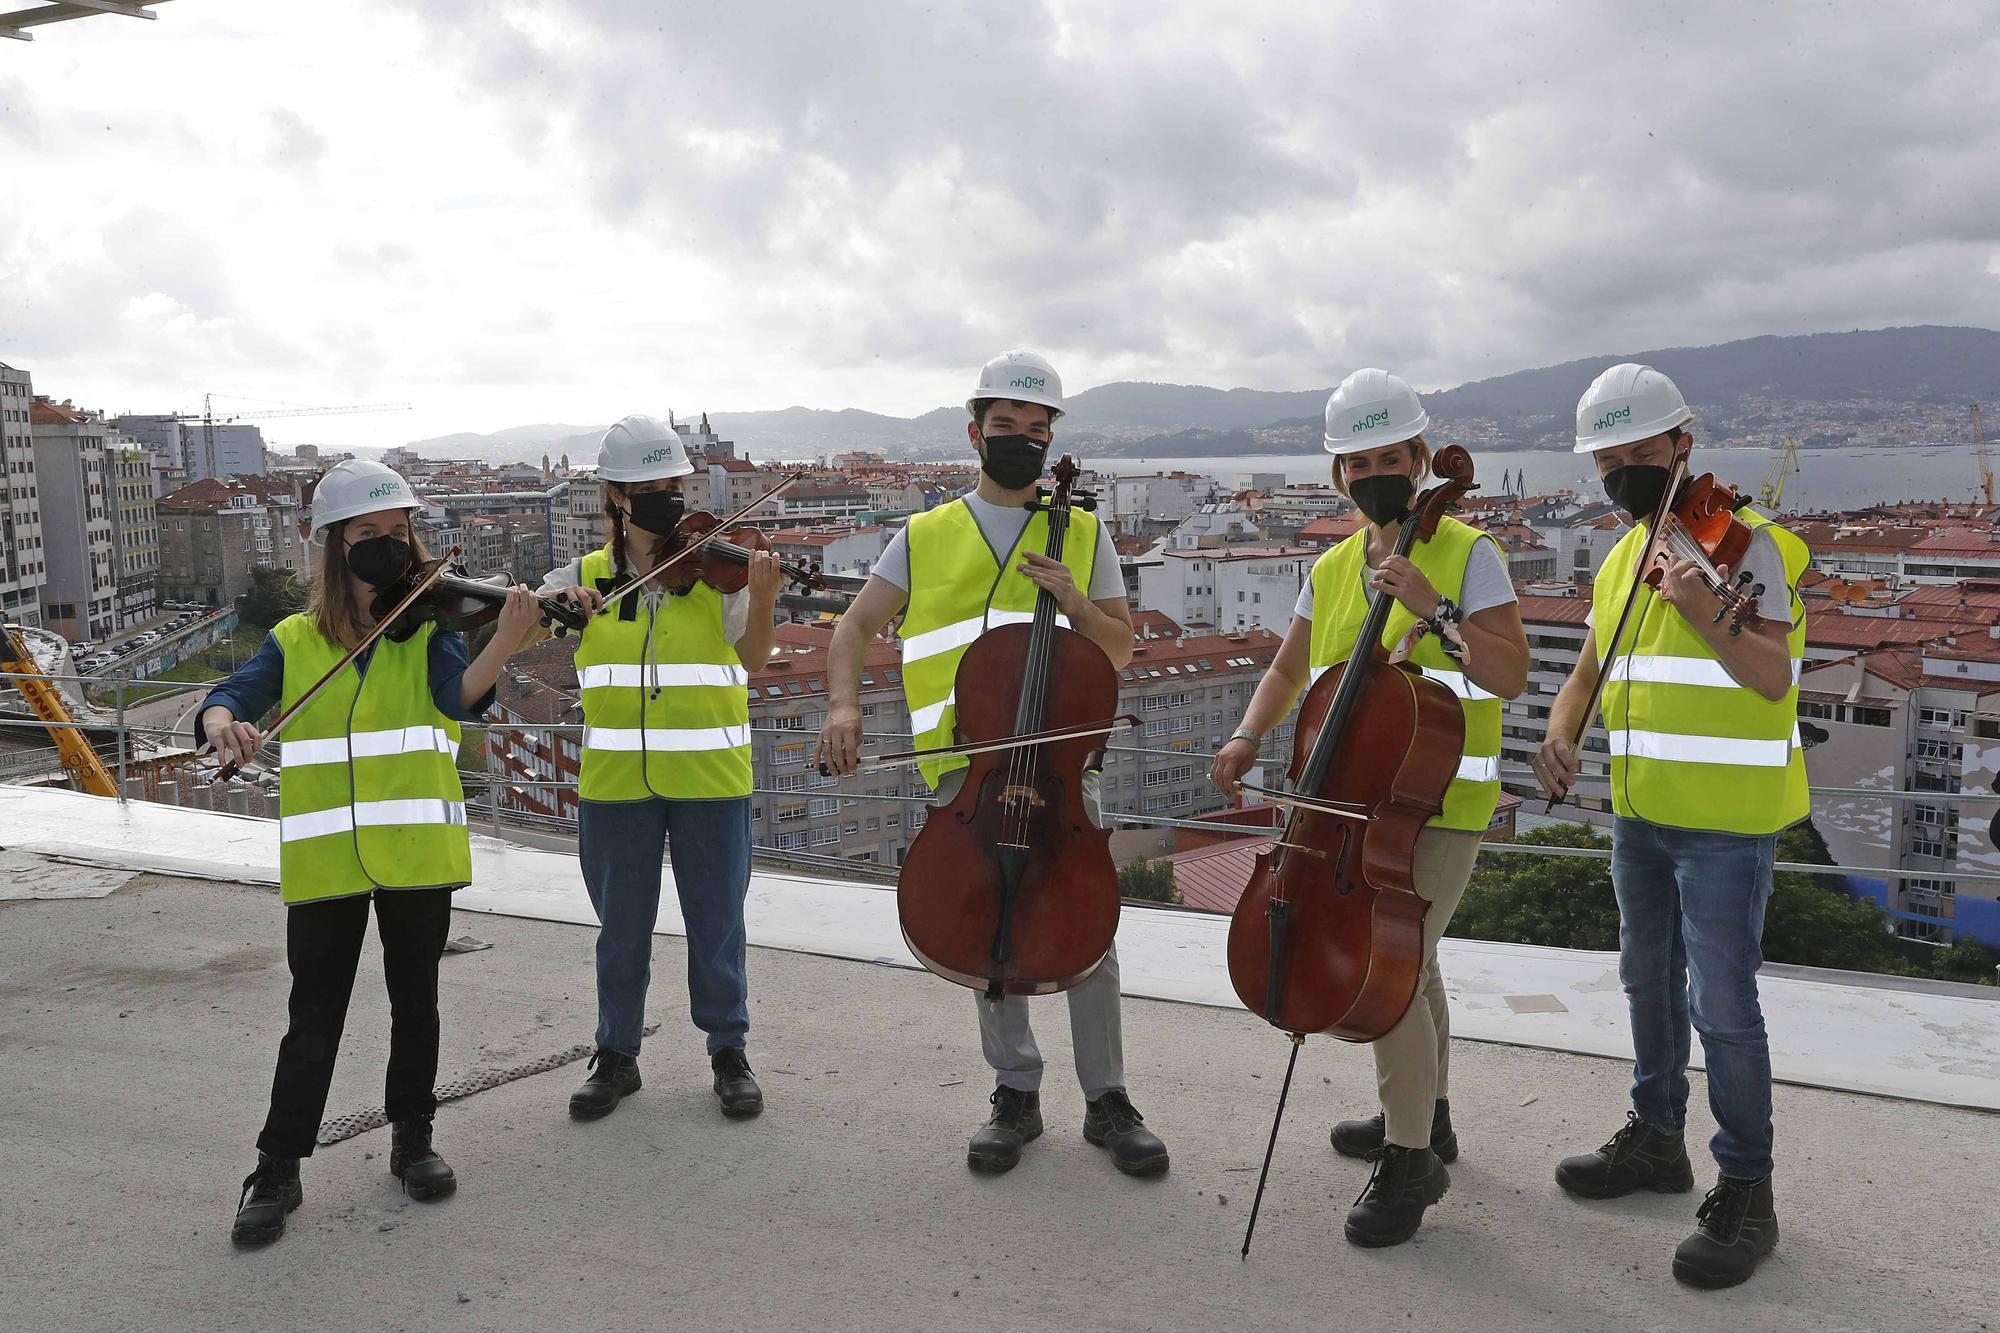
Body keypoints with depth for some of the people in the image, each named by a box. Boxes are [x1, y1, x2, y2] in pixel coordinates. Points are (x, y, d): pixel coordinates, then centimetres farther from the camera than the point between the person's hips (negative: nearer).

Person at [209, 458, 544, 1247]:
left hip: (415, 851, 0)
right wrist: (223, 725, -31)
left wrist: (504, 644, -39)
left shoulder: (429, 626, 1)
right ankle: (277, 1169, 18)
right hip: (323, 857, 0)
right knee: (315, 1017, 4)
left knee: (415, 1002, 12)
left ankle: (412, 1139, 29)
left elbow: (460, 695, -18)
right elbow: (227, 699, -6)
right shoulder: (293, 641, 5)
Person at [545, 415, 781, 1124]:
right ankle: (616, 1056, 28)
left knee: (716, 921, 8)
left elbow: (750, 660, -12)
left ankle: (729, 1052, 24)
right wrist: (559, 604, -21)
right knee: (621, 925, 12)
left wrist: (763, 597, -30)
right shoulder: (583, 576, 4)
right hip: (616, 776, 2)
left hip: (709, 773, -2)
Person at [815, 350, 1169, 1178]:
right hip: (964, 764, 1)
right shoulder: (926, 537, 11)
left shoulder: (1084, 534, 12)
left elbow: (1119, 650, 11)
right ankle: (1015, 1094, 20)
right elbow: (856, 628, 9)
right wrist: (843, 703, -10)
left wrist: (1072, 600, -9)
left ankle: (1107, 1102, 11)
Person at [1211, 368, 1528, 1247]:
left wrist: (1434, 608, -28)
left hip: (1440, 807, -7)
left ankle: (1410, 1160, 4)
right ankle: (1425, 1116, 40)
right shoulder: (1331, 570, 7)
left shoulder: (1468, 556, -9)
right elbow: (1289, 669, 16)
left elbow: (1511, 677, -17)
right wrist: (1248, 737, -2)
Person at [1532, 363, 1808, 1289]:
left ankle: (1745, 1193, 10)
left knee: (1721, 1003, -5)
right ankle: (1656, 1139, 37)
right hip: (1641, 807, 8)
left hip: (1725, 815, -8)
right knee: (1649, 978, 19)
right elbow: (1591, 667, 13)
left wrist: (1704, 613, -40)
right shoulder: (1624, 556, 11)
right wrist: (1560, 736, -6)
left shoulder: (1741, 539, -13)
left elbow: (1774, 679, -23)